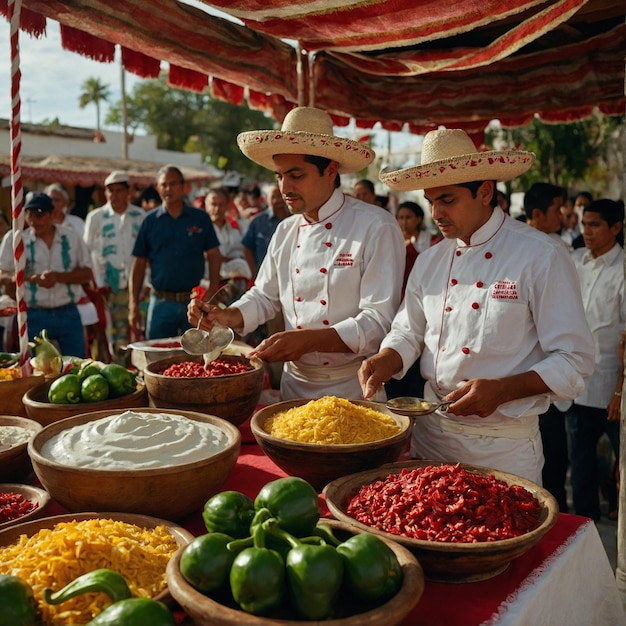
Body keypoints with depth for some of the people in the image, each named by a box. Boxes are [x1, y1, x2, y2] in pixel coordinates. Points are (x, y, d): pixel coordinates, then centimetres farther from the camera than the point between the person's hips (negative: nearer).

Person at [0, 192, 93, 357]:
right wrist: (32, 278, -18)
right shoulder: (14, 240, 0)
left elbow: (86, 273, 3)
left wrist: (59, 276, -14)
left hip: (69, 314, 1)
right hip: (34, 316, -1)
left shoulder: (71, 237, 4)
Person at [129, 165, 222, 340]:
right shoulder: (150, 221, 5)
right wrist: (133, 305, -1)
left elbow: (214, 256, 4)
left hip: (194, 302, 0)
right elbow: (139, 264, 5)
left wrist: (212, 292, -9)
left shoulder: (200, 218, 4)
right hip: (161, 303, 1)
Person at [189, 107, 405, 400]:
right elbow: (264, 296, 16)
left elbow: (379, 321, -19)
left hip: (353, 388, -5)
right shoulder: (285, 232, 7)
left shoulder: (377, 228, -14)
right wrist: (228, 316, -5)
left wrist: (309, 340, -30)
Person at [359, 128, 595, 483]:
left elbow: (575, 361, -12)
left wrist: (502, 390, -25)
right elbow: (409, 333, 12)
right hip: (430, 434, 5)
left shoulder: (542, 258, -13)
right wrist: (386, 360, -10)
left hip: (504, 445, -5)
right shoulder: (430, 261, 5)